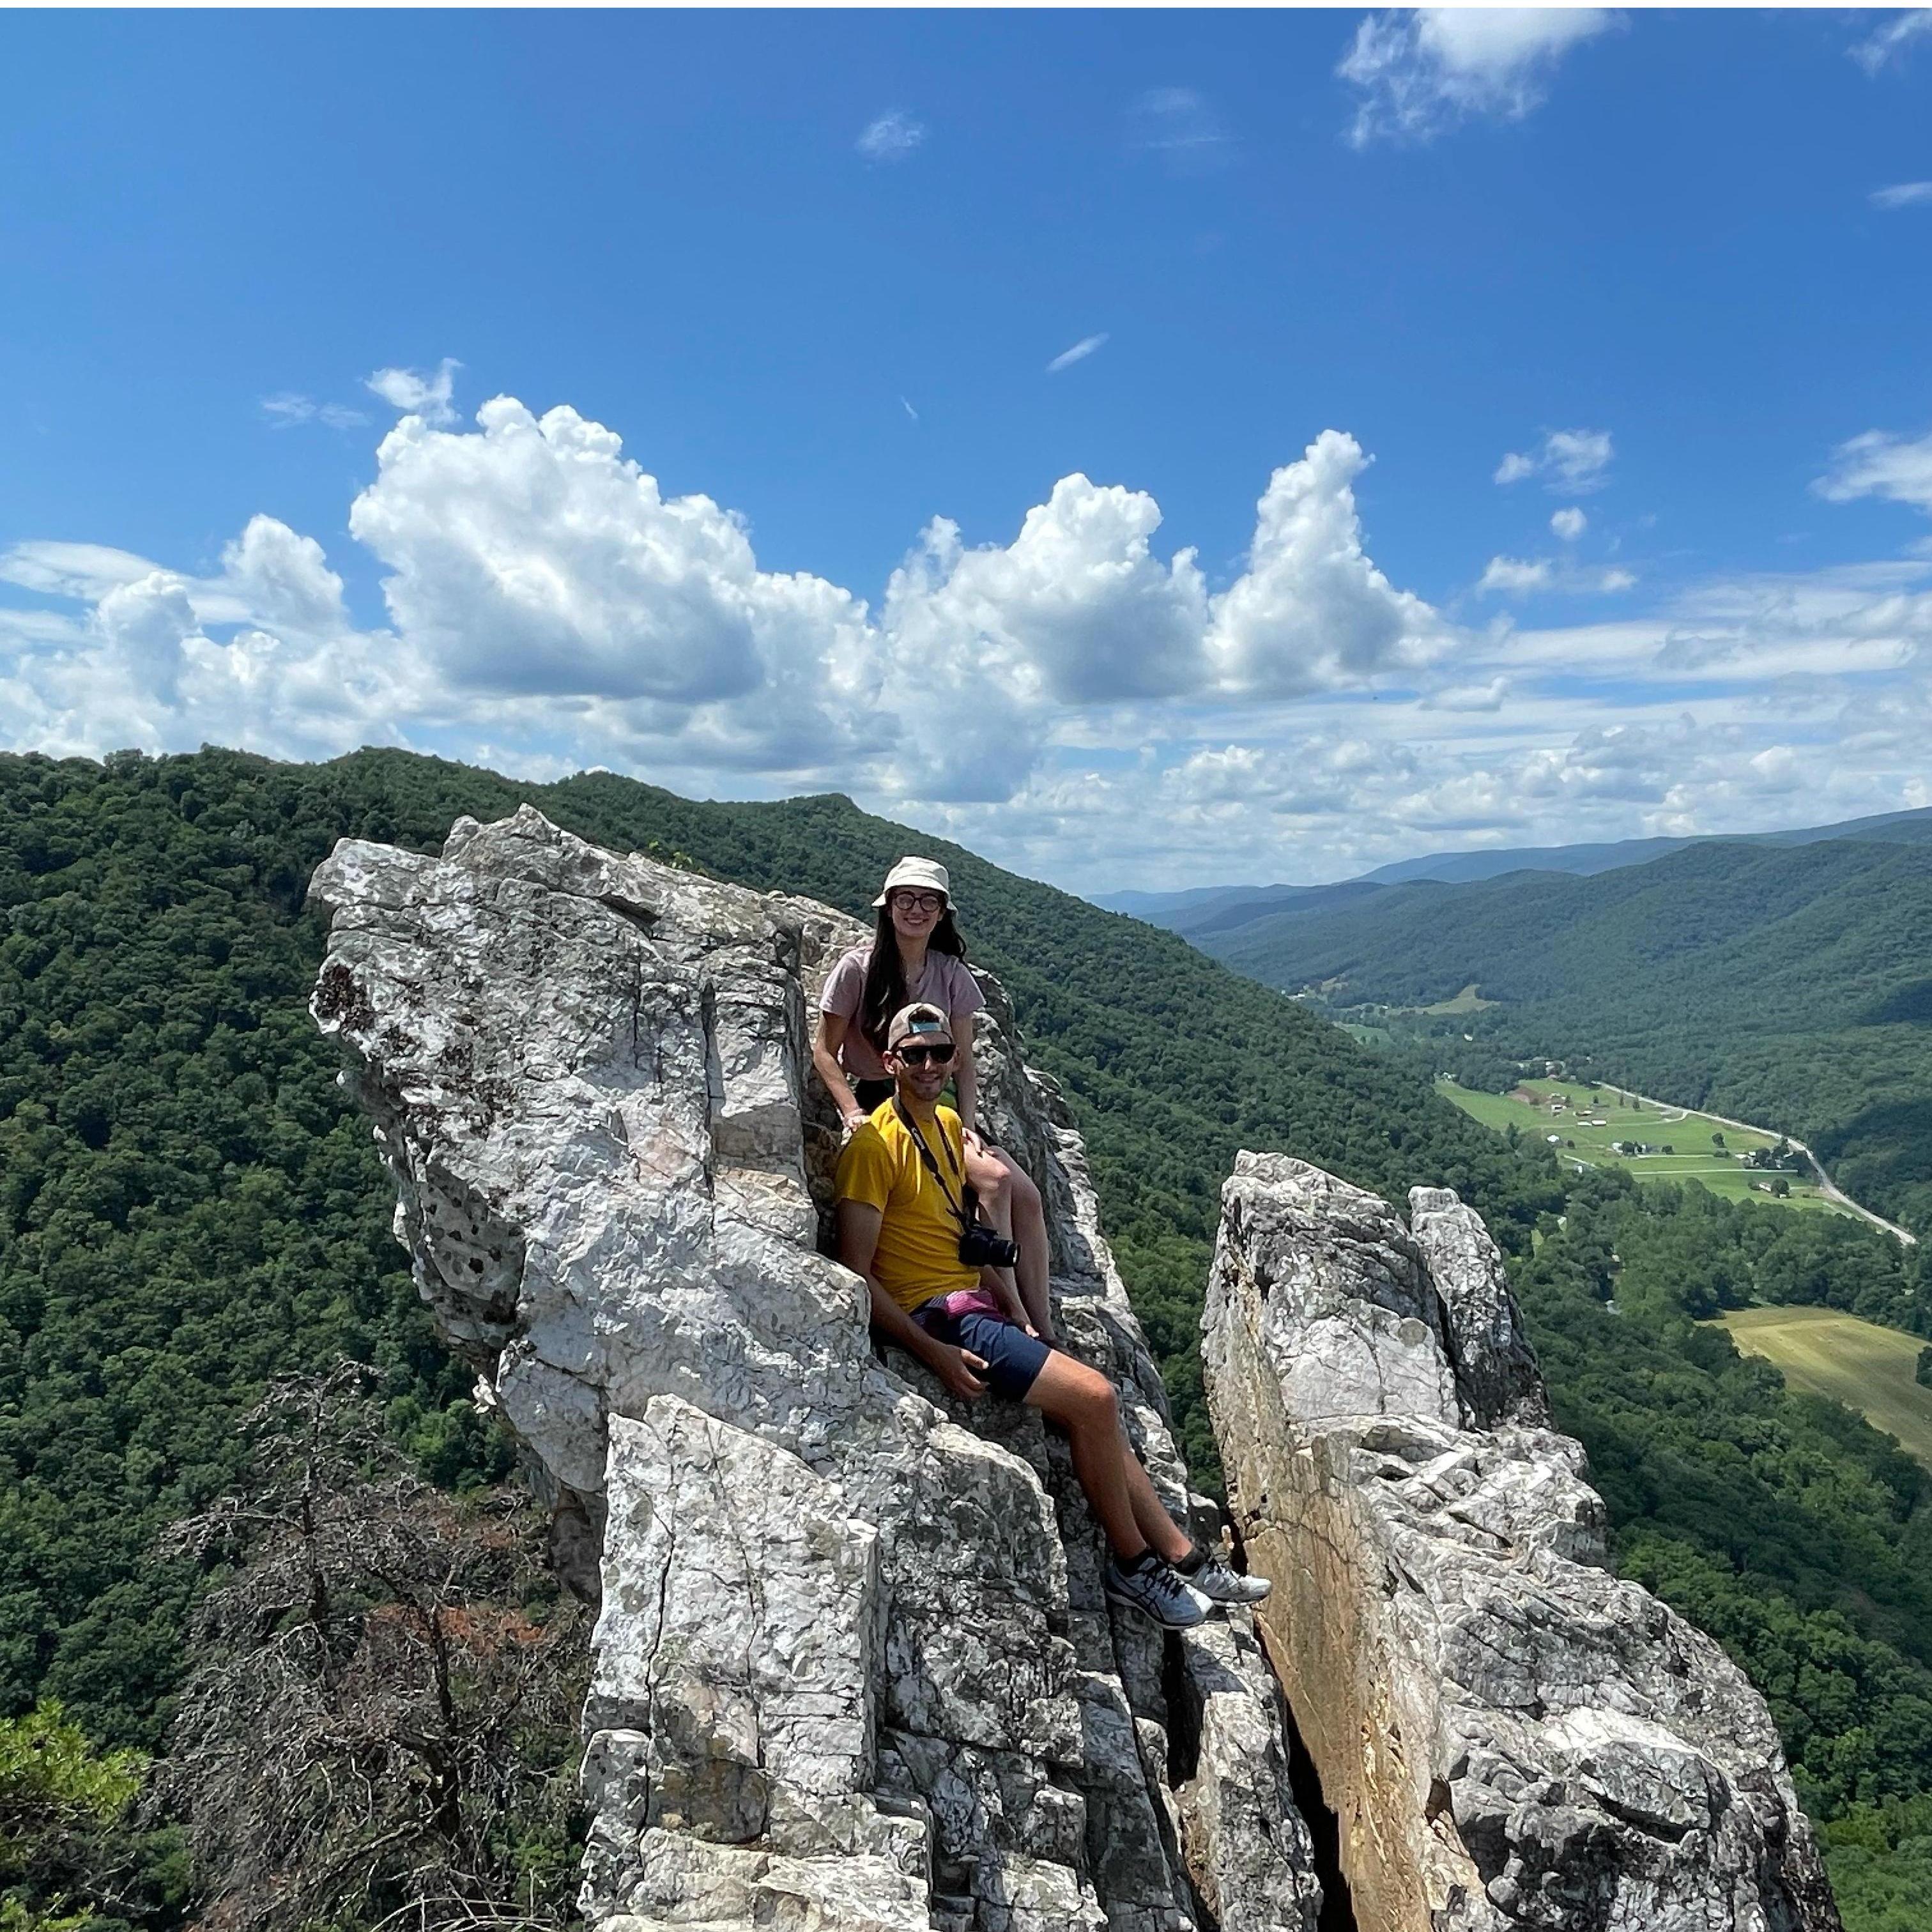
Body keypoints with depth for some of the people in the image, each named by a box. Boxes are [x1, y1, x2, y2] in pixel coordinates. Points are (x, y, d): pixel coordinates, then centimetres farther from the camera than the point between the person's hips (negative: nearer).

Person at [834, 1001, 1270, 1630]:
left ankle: (1182, 1558, 17)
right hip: (937, 1317, -9)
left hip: (977, 1310, 9)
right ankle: (1132, 1564, 3)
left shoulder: (949, 1126, 14)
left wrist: (1018, 1315, 11)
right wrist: (934, 1352, -20)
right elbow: (856, 1271, -16)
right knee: (1096, 1397, -15)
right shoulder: (875, 1143, -13)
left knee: (1097, 1412, 6)